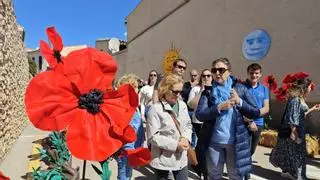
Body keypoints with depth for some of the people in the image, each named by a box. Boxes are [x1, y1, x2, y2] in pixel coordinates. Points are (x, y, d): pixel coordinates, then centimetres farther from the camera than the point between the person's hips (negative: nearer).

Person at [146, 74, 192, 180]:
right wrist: (175, 144, -20)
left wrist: (186, 138, -9)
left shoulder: (182, 105, 1)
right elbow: (153, 137, -18)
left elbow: (188, 125, 11)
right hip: (162, 159, -5)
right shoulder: (155, 109, -17)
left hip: (181, 158, 5)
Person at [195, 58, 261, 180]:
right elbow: (199, 115, -12)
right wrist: (219, 107, -20)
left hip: (236, 141, 0)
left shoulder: (239, 88, 0)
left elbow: (256, 113, -1)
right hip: (214, 142, 1)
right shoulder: (208, 91, -1)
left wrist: (240, 102, -14)